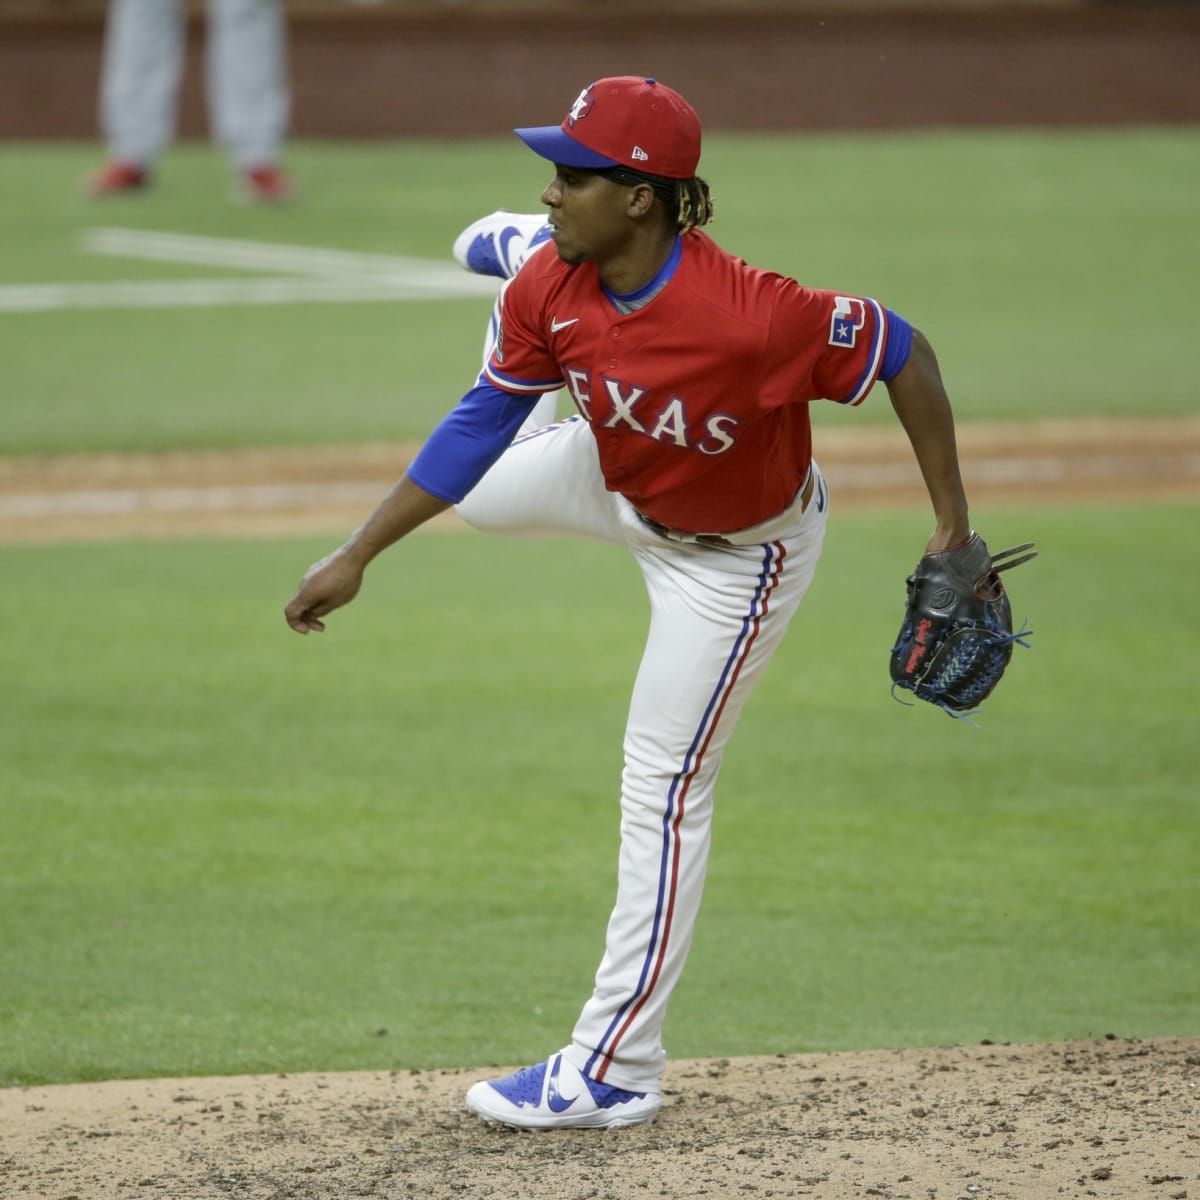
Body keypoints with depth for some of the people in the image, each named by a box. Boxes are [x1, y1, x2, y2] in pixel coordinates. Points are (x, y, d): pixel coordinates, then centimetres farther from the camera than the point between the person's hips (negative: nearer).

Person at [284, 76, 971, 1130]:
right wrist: (357, 557, -11)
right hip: (617, 481, 6)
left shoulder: (751, 316, -43)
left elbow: (903, 352, -30)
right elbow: (481, 425, -11)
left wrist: (952, 527, -26)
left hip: (738, 556, -6)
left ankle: (615, 1071, 7)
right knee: (482, 492, 29)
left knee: (663, 791, -1)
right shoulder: (551, 288, -24)